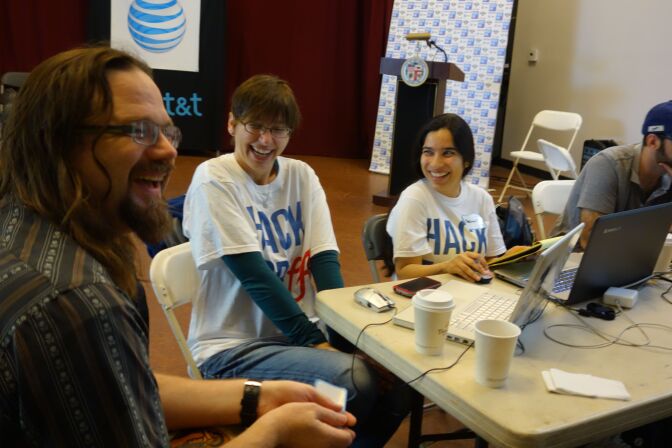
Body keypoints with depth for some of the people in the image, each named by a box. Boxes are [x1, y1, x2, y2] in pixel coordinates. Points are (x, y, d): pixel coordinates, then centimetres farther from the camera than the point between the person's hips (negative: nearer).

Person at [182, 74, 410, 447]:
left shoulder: (301, 175, 4)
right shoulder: (213, 179, -12)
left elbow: (324, 259, -3)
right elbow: (253, 274, -18)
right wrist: (313, 341, -20)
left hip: (301, 330, 6)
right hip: (235, 345, -5)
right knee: (357, 381, -26)